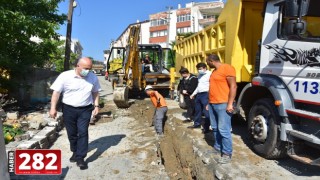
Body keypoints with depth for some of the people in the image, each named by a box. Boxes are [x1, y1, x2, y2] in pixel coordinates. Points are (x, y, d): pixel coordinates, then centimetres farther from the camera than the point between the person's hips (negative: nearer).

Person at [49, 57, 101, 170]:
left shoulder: (93, 77, -3)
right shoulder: (65, 76, -12)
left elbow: (95, 92, 10)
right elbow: (56, 92, -8)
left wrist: (96, 106, 4)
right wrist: (53, 108, -12)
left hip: (85, 110, 1)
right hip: (69, 109, 0)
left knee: (83, 133, -5)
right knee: (72, 133, 13)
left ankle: (80, 158, 2)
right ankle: (75, 152, 35)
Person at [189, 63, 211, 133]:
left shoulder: (209, 74, -11)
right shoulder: (199, 75, 18)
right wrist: (193, 94, 26)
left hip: (205, 94, -9)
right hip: (198, 94, 9)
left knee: (206, 111, -4)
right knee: (197, 110, 18)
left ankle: (206, 128, 5)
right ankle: (197, 124, 34)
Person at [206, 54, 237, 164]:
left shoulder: (227, 68, -10)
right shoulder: (214, 71, 19)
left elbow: (233, 86, -15)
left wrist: (230, 104, -19)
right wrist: (209, 102, 22)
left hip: (223, 104, -9)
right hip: (212, 104, 9)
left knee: (223, 130, -7)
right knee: (215, 128, 14)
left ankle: (227, 154, 2)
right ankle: (217, 148, 26)